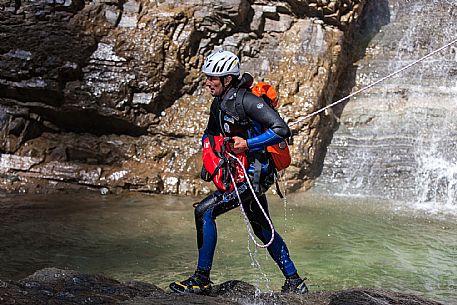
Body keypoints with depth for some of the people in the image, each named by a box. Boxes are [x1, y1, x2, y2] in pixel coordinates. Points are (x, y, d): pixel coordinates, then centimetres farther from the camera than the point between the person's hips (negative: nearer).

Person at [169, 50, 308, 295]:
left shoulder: (245, 100, -19)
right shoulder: (218, 103, 8)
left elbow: (282, 130, -25)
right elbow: (210, 133, 26)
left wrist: (248, 144, -25)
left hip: (256, 173, -10)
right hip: (242, 173, 10)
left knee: (204, 211, -14)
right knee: (262, 230, 16)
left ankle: (202, 280, -6)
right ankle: (295, 282, 26)